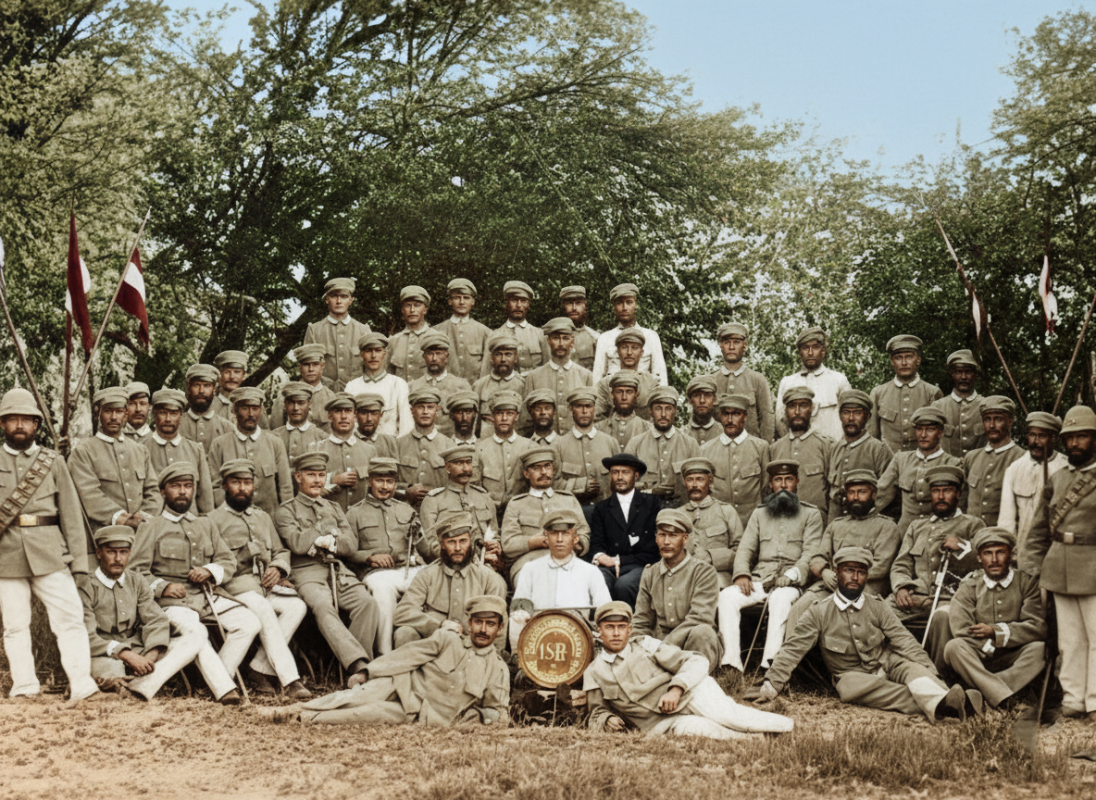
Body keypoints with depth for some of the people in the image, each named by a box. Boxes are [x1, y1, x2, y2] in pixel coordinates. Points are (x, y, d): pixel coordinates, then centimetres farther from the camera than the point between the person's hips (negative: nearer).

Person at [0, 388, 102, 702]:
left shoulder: (53, 461, 12)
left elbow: (71, 512, 10)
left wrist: (79, 560, 5)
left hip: (50, 555, 0)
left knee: (70, 617, -8)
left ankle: (82, 686, -9)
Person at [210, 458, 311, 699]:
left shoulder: (263, 517, 28)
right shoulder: (214, 520, 9)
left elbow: (281, 551, 26)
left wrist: (277, 568, 3)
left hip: (268, 586, 5)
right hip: (236, 587, -5)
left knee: (297, 606, -25)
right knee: (264, 609, -35)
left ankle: (260, 669, -21)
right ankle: (289, 679, -40)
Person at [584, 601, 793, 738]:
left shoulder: (645, 645, 8)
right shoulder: (593, 674, 12)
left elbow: (696, 662, 2)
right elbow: (597, 714, 21)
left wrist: (676, 689, -17)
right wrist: (607, 720, -5)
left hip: (690, 694, 1)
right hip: (661, 723, -1)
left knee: (725, 715, -32)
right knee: (697, 728, -36)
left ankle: (789, 728, -26)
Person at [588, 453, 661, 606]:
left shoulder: (652, 504, 13)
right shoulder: (601, 508, 23)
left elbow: (653, 549, 4)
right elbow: (596, 543, 13)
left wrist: (618, 560, -5)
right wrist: (599, 555, -14)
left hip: (639, 567, -2)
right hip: (608, 566, 2)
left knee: (623, 584, -36)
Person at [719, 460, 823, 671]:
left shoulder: (811, 514, 12)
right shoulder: (759, 514, 24)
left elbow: (810, 554, 0)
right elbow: (745, 549, 15)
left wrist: (791, 576, -18)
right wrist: (742, 574, -6)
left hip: (792, 582, -3)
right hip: (759, 580, 3)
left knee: (781, 598, -38)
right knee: (727, 596, -25)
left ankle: (769, 664, -44)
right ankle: (731, 662, -31)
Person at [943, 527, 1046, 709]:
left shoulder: (1027, 583, 5)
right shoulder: (968, 588, 6)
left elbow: (1038, 627, -8)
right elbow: (961, 631, -10)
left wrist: (996, 632, -14)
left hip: (1014, 660, 0)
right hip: (979, 658, 0)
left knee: (1039, 648, -30)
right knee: (953, 647, -30)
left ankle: (979, 694, -41)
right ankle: (1005, 699, -42)